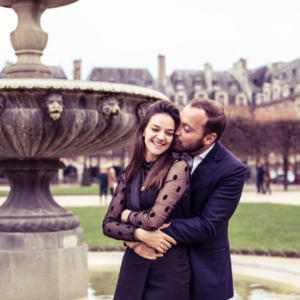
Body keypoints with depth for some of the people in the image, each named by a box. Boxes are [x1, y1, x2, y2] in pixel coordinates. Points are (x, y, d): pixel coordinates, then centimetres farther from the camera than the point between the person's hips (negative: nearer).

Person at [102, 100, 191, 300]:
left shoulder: (178, 168, -11)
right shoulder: (130, 173, 5)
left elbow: (155, 219, -19)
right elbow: (108, 224, 3)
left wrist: (127, 214, 0)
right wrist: (138, 234, -15)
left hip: (168, 273, -4)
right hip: (133, 269, 5)